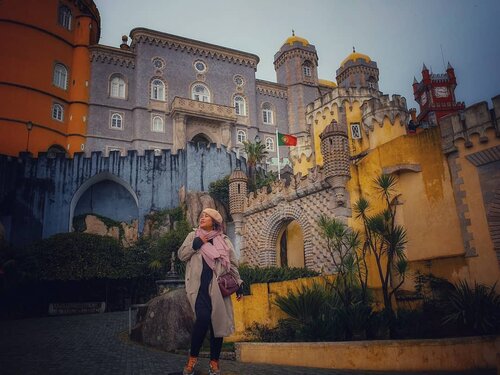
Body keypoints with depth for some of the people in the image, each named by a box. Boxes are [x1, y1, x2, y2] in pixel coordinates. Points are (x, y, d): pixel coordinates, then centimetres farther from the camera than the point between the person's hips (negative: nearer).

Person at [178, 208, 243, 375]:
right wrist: (196, 243, -8)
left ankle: (214, 361, 17)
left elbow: (232, 264, 13)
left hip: (218, 287, 2)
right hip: (199, 286, -2)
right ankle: (192, 357, 1)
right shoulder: (193, 236, 12)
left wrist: (239, 285, 8)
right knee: (203, 318, -19)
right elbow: (181, 255, 5)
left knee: (218, 322, 2)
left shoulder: (224, 240, 12)